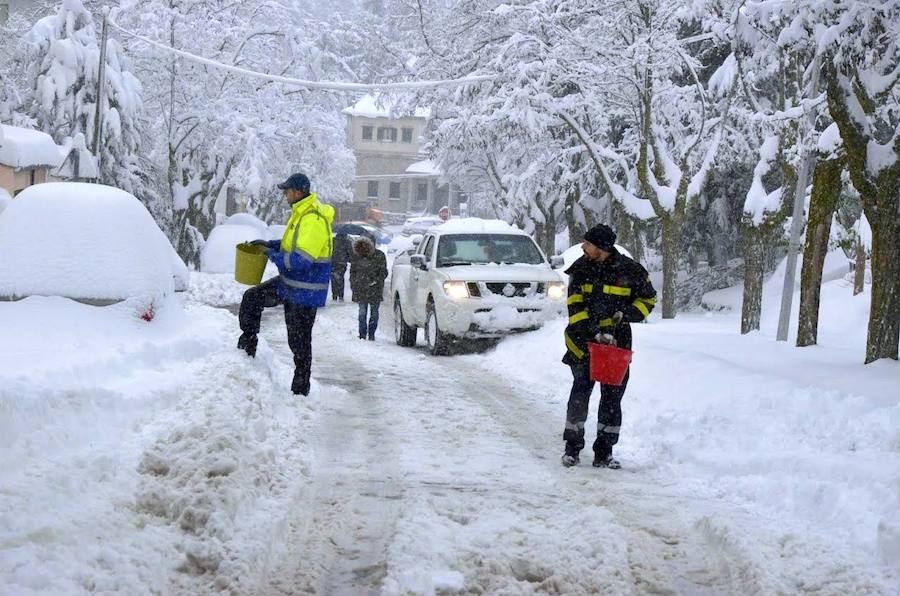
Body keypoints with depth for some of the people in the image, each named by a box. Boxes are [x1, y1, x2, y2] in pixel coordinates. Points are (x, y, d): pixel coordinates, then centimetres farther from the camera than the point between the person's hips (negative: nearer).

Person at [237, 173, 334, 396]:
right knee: (252, 297, 10)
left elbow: (301, 259, -30)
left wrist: (274, 256, -16)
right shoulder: (300, 214, 8)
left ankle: (300, 388, 11)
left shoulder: (313, 220, -25)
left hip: (305, 291, -10)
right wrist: (269, 244, 12)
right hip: (288, 284, 10)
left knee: (299, 341, 0)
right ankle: (248, 345, 22)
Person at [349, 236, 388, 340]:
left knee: (374, 312, 5)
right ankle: (362, 334, 5)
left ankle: (371, 334, 15)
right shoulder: (356, 256, 2)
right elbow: (352, 271, 12)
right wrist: (353, 284, 4)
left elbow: (383, 272, -2)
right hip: (361, 289, 1)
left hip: (375, 289, -1)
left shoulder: (379, 256, -6)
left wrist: (376, 281, -14)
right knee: (362, 312, -1)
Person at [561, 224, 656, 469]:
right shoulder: (580, 269, -3)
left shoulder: (630, 271, -5)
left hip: (617, 341, 0)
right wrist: (595, 333, -20)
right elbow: (575, 308, -7)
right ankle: (573, 447, 9)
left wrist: (626, 314, -10)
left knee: (612, 398, 3)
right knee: (580, 395, -3)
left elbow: (648, 300, 8)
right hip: (584, 340, 0)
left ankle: (604, 453, 11)